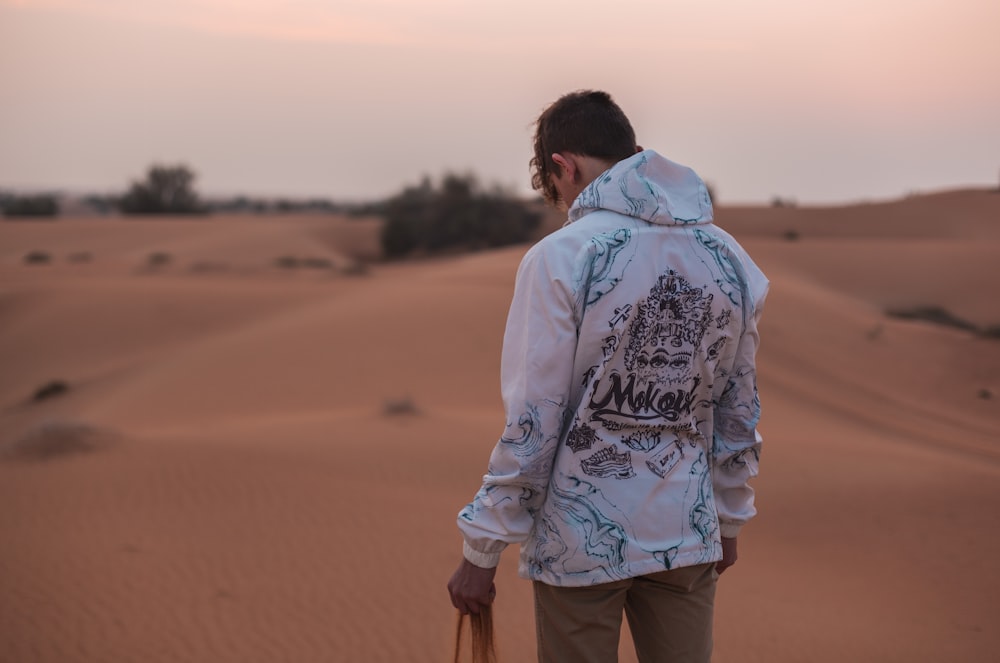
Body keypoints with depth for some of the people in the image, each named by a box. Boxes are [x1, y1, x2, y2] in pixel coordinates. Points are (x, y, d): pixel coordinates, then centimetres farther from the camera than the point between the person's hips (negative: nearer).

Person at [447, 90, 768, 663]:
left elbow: (531, 426, -15)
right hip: (687, 535, 4)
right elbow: (739, 414, 10)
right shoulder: (729, 260, 2)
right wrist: (729, 520, 23)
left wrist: (481, 552, -7)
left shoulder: (561, 259, -14)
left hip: (582, 539, -4)